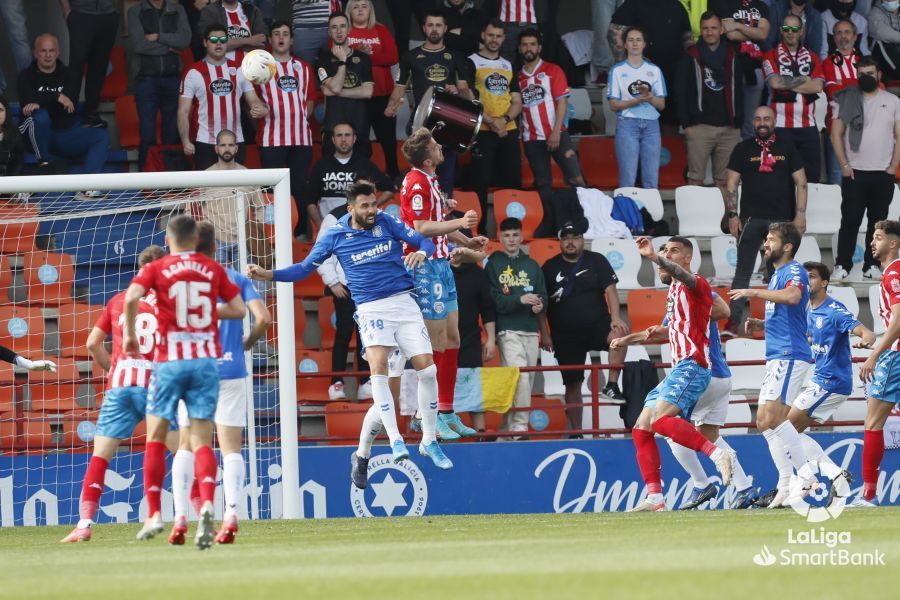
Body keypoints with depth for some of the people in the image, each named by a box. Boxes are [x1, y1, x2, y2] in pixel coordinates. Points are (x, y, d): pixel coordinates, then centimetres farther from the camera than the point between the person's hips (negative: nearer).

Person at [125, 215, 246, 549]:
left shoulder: (156, 269, 3)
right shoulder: (213, 270, 9)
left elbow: (131, 297, -15)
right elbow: (239, 310, 10)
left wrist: (129, 334, -2)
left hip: (170, 360, -2)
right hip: (207, 359, 2)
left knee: (156, 437, 10)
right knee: (202, 441, 1)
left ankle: (154, 515, 4)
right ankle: (207, 504, -23)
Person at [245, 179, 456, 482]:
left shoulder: (386, 222, 4)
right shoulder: (336, 236, 1)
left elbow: (424, 242, 6)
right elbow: (304, 268, 6)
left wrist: (421, 253, -18)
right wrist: (268, 274, -6)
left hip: (404, 303, 2)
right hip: (371, 309, -2)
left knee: (427, 369, -6)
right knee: (378, 366, -26)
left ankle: (429, 441, 9)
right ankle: (395, 440, -26)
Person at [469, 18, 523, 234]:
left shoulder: (508, 66, 16)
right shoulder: (472, 62, 1)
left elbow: (517, 101, 13)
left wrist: (504, 119, -8)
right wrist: (490, 122, -16)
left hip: (509, 132, 5)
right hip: (483, 132, -5)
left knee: (513, 181, 3)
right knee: (482, 182, -5)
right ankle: (480, 229, -3)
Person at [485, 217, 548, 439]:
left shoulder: (532, 266, 17)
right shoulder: (493, 265, 3)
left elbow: (543, 296, 12)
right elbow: (493, 300, -7)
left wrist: (540, 305, -11)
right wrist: (520, 300, -19)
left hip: (531, 331, 5)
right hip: (508, 330, -5)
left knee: (527, 380, 4)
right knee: (520, 377, -18)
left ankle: (509, 426, 10)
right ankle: (519, 426, -17)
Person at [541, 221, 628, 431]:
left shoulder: (596, 261, 4)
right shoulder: (550, 267, 6)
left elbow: (610, 289, -4)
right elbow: (542, 303, 9)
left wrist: (615, 318, -19)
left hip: (597, 324, -1)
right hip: (566, 334, 1)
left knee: (619, 334, -34)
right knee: (572, 383, 3)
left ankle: (612, 386, -27)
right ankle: (575, 432, 11)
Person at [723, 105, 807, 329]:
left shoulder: (787, 149, 9)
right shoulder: (743, 149, 7)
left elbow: (800, 183, 7)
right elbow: (731, 185, 6)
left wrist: (800, 214, -3)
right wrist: (732, 215, -4)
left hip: (782, 219, 1)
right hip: (751, 218, -1)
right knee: (743, 272, -3)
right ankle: (734, 321, -4)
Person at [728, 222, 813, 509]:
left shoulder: (794, 270, -8)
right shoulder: (777, 275, 22)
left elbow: (793, 296, -31)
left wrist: (753, 292, -24)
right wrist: (760, 324, 13)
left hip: (790, 355, -11)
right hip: (776, 357, 11)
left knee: (772, 418, -20)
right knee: (765, 421, 8)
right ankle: (786, 485, 8)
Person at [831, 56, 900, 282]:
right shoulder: (847, 100, 3)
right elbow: (836, 134, 1)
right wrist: (844, 165, -6)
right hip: (854, 172, -2)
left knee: (878, 220, 4)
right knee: (850, 220, -3)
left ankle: (872, 265, 9)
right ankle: (842, 266, 0)